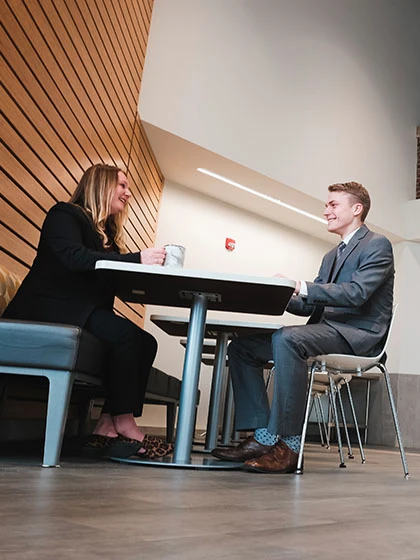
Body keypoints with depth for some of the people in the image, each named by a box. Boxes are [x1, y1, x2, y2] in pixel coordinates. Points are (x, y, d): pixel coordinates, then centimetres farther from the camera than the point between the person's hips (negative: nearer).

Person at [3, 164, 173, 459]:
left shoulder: (108, 233, 23)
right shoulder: (65, 214, -1)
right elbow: (74, 258, -21)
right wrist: (137, 259, -25)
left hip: (86, 311, 8)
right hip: (50, 307, -8)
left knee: (146, 342, -15)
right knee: (125, 333, -29)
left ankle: (108, 427, -19)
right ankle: (124, 424, -21)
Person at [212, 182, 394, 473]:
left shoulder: (377, 245, -1)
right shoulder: (332, 256, 25)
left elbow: (357, 293, -18)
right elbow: (308, 306, 18)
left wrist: (302, 287, -24)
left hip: (359, 334, -9)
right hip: (327, 328, 9)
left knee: (286, 338, -37)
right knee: (241, 347, -5)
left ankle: (289, 445, -31)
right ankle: (263, 437, -10)